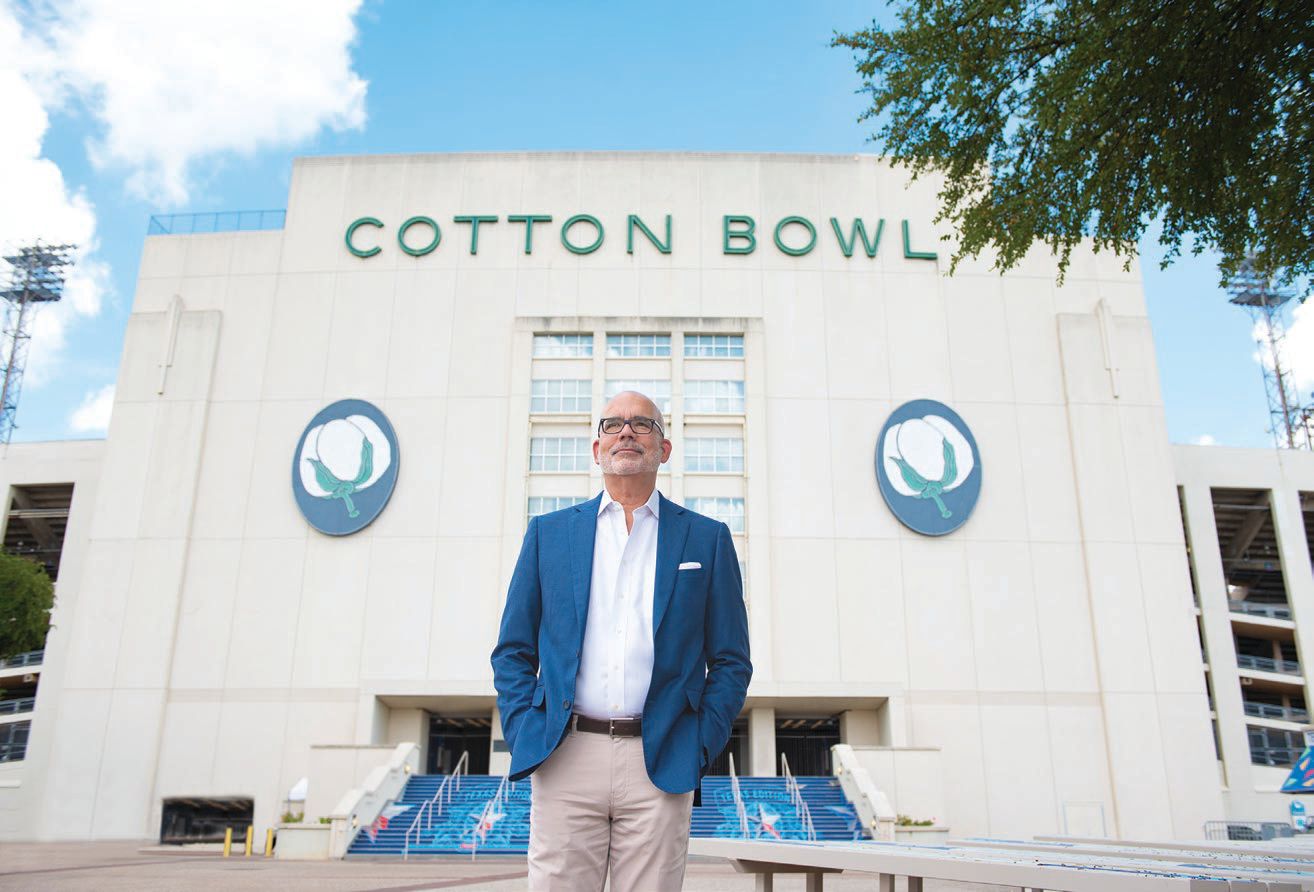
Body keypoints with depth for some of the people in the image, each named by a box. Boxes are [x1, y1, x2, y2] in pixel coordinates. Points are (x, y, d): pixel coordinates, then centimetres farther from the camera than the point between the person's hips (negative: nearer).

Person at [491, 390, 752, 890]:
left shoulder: (707, 538, 10)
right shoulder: (548, 532, 12)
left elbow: (731, 661, 9)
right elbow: (513, 651, 12)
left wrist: (701, 746, -1)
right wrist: (524, 737, 0)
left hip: (661, 767, 0)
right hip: (565, 758, 1)